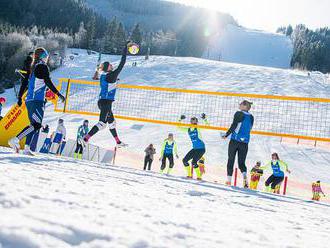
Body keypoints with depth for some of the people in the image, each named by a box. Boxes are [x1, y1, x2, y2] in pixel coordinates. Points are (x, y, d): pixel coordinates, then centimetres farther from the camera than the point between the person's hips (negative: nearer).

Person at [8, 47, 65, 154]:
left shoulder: (32, 67, 17)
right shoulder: (43, 67, -5)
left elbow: (24, 83, 19)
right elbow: (48, 82, -14)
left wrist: (20, 97, 23)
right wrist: (59, 94, -11)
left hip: (29, 100, 9)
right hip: (37, 100, -9)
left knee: (33, 124, 12)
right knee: (37, 125, -13)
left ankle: (26, 147, 5)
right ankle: (15, 140, -23)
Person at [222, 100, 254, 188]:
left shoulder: (239, 114, -6)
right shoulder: (251, 117, 9)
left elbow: (233, 126, -13)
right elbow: (249, 129, 15)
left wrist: (226, 135, -6)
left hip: (235, 140, -4)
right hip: (245, 142, 4)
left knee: (231, 160, 7)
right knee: (241, 163, 11)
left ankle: (229, 180, 5)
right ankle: (244, 176, -16)